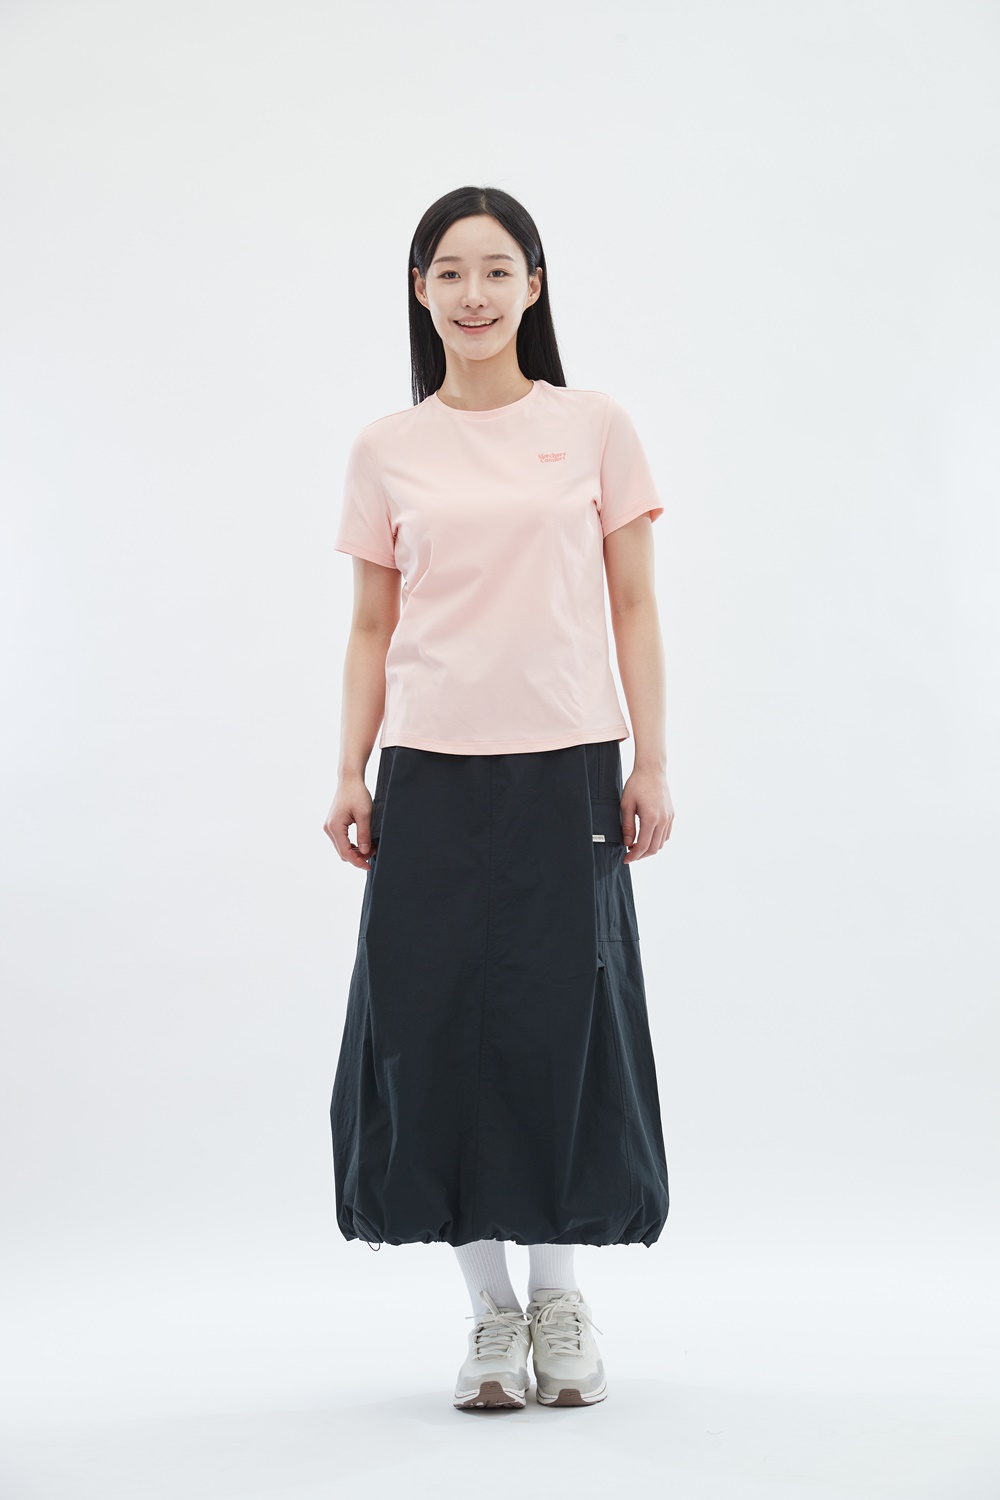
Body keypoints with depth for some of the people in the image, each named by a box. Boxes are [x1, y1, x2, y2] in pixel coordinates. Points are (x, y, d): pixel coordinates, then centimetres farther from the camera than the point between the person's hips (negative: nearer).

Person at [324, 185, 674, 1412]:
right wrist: (352, 776, 3)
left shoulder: (594, 428, 5)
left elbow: (632, 608, 5)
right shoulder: (387, 451, 8)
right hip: (432, 772, 1)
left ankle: (560, 1296, 17)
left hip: (565, 765, -1)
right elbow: (373, 626, 10)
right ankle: (492, 1310, 13)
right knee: (438, 1025, 0)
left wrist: (651, 765, -1)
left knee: (564, 1024, 0)